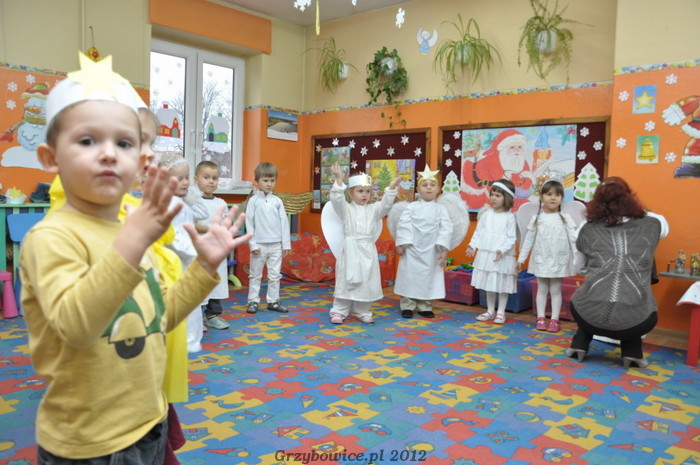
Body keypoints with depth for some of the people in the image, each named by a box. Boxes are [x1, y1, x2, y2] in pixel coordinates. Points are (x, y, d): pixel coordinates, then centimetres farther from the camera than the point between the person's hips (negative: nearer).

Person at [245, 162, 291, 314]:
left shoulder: (277, 201, 4)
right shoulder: (253, 200, -3)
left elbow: (284, 222, 5)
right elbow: (249, 223, -3)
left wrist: (286, 243, 3)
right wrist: (253, 244, -7)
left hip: (276, 245, 2)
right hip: (259, 245, -2)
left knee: (275, 275, 8)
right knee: (255, 275, 8)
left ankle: (273, 301, 18)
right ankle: (253, 301, 17)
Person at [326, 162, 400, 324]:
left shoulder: (373, 209, 12)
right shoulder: (346, 209, 3)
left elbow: (386, 204, 0)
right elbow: (336, 199, -13)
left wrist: (392, 187, -13)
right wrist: (339, 180, -26)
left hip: (368, 250, 3)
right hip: (351, 250, -3)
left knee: (367, 283, 7)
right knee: (347, 281, 0)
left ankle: (363, 312, 19)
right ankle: (339, 311, 10)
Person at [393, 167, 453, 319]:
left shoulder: (441, 209, 2)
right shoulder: (412, 207, 0)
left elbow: (446, 229, -3)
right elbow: (403, 225, -3)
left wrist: (444, 249, -10)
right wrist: (400, 244, -9)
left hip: (431, 252, 1)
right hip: (411, 250, -1)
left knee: (428, 278, 7)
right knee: (409, 277, 4)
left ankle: (425, 307, 20)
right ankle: (407, 306, 14)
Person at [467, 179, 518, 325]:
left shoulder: (509, 217, -8)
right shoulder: (486, 214, 4)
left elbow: (511, 238, -10)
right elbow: (478, 232, 7)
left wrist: (502, 250, -23)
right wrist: (473, 245, -4)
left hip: (502, 256, -4)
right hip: (486, 254, 4)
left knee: (502, 285, 6)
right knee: (488, 284, 13)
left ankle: (501, 313, 19)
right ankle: (490, 311, 26)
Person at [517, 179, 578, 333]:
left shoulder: (566, 219, -3)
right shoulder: (536, 219, 0)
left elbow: (574, 240, -6)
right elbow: (528, 240, 4)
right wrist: (521, 258, 4)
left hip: (559, 261, -1)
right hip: (541, 260, 1)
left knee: (555, 290, 7)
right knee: (542, 289, 9)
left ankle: (554, 320, 13)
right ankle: (541, 318, 16)